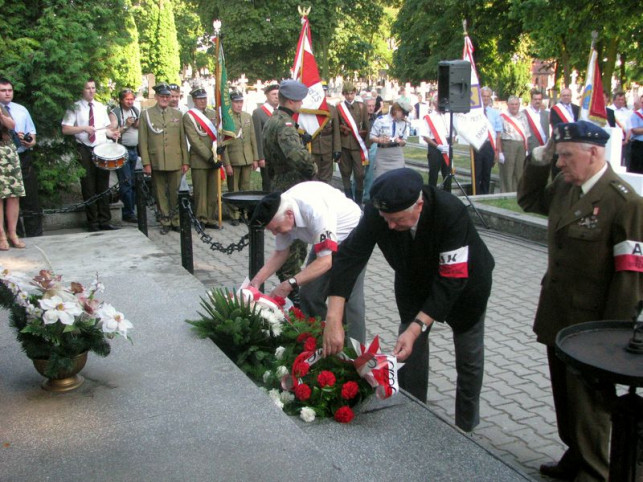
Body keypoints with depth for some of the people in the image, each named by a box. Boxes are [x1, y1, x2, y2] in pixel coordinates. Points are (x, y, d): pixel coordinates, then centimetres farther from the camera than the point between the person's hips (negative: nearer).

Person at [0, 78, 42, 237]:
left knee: (30, 195, 2)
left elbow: (31, 130, 14)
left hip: (24, 157, 3)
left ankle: (34, 233, 8)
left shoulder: (21, 110, 12)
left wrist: (32, 140, -6)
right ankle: (15, 234, 13)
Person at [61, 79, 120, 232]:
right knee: (88, 188, 1)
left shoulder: (101, 107, 13)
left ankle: (105, 221, 14)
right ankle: (93, 223, 10)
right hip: (84, 150, -4)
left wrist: (112, 133, -4)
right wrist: (83, 128, -17)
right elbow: (65, 129, -6)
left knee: (103, 186, 7)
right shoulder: (75, 108, -1)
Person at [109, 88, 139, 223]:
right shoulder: (115, 113, -5)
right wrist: (126, 125, -19)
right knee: (126, 182, -7)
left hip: (134, 150, 6)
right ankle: (128, 213, -2)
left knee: (134, 182, 8)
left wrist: (139, 125, 1)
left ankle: (131, 210, 16)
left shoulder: (136, 111, 14)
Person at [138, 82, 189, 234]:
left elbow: (183, 140, 9)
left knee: (176, 193, 3)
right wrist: (146, 163, -6)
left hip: (175, 162, 1)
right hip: (156, 163, -1)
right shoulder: (146, 115, 4)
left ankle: (176, 221, 15)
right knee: (160, 194, 5)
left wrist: (185, 161, 4)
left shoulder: (177, 114, 10)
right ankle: (165, 222, 15)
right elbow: (143, 141, 1)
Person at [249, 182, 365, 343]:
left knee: (348, 297, -16)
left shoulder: (315, 211, -40)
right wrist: (257, 280, -16)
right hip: (326, 239, 7)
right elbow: (280, 253, -4)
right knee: (309, 294, 0)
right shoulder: (280, 212, -18)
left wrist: (290, 284, -42)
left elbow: (326, 261, -39)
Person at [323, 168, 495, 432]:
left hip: (463, 281, -3)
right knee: (409, 351, 6)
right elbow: (349, 256, -34)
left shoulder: (451, 213, -41)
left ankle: (466, 428, 32)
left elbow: (451, 280, -39)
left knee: (469, 358, 11)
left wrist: (416, 328, -47)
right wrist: (333, 319, -44)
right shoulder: (378, 211, -32)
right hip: (415, 280, 3)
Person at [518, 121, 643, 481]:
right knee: (565, 392, 21)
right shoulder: (563, 187, 3)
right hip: (558, 316, 8)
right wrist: (539, 160, 5)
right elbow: (529, 200, 22)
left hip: (591, 325, -7)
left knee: (590, 399, 8)